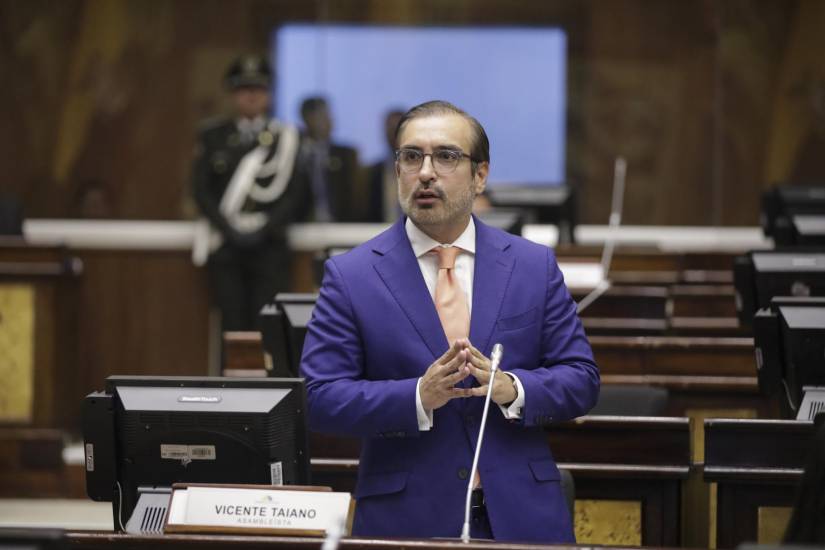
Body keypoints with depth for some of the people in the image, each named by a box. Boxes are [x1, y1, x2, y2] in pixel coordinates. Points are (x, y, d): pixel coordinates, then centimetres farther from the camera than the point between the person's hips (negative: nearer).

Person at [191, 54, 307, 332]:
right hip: (225, 245, 1)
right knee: (233, 325, -3)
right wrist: (227, 228, -9)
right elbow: (201, 189, 4)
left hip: (269, 244, -1)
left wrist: (264, 228, -10)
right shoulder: (213, 136, 9)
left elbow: (293, 193, 2)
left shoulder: (285, 137, 6)